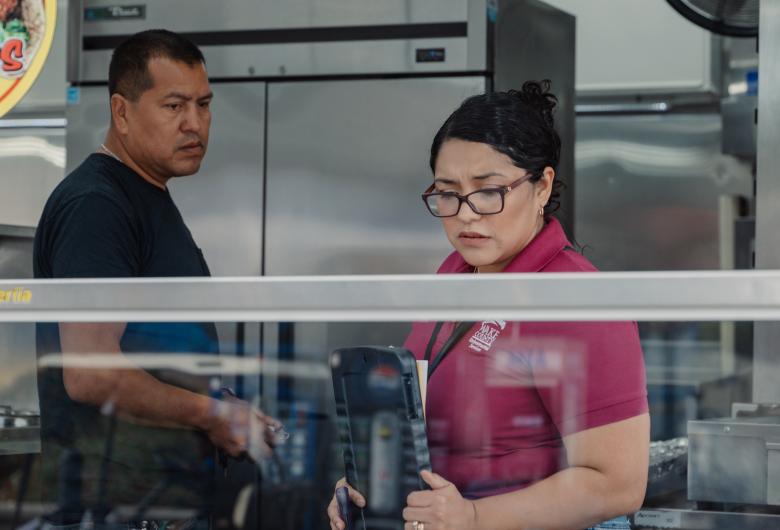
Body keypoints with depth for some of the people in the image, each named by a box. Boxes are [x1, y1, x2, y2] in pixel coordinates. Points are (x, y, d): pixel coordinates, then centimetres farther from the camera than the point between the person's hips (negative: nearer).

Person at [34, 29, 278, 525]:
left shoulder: (151, 198, 18)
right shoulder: (94, 205, -15)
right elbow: (90, 374, -25)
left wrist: (233, 417, 9)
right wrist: (212, 414, -12)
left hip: (176, 489, 10)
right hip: (120, 497, -10)